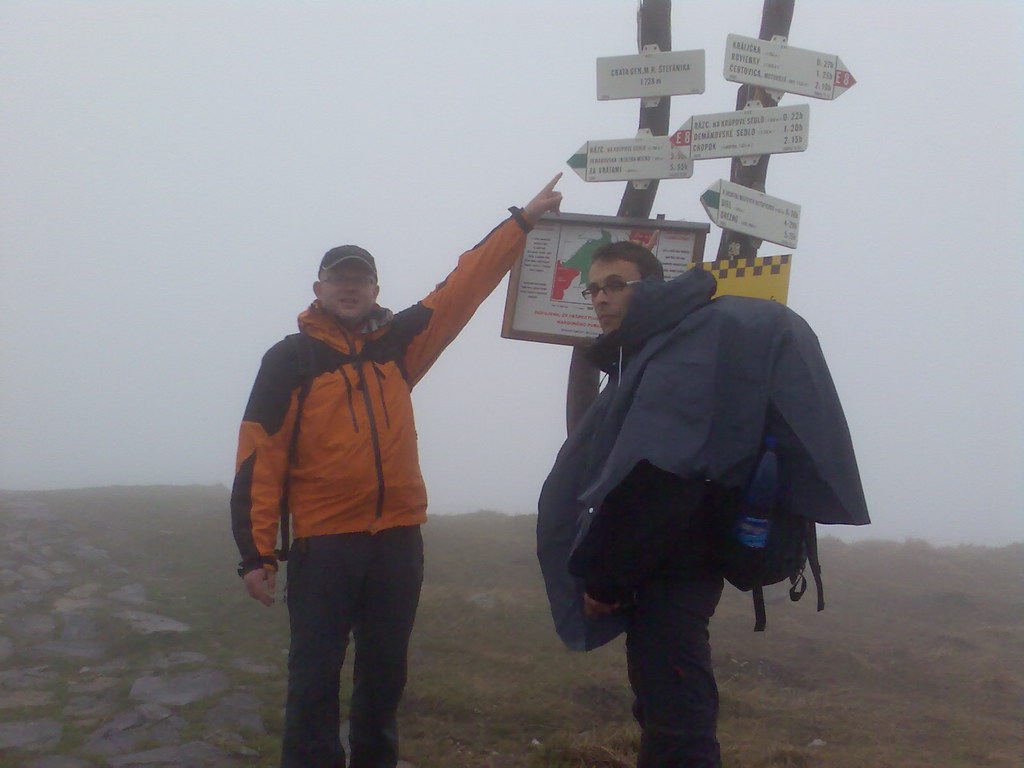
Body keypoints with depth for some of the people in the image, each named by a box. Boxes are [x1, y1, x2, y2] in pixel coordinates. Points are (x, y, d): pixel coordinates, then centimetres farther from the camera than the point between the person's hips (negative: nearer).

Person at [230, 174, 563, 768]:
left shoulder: (397, 342, 8)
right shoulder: (290, 359, -1)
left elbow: (464, 286, 9)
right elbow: (260, 458, -5)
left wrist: (523, 221, 8)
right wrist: (256, 552, -10)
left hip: (398, 540, 4)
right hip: (323, 544, -3)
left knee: (386, 672, 15)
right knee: (315, 678, 1)